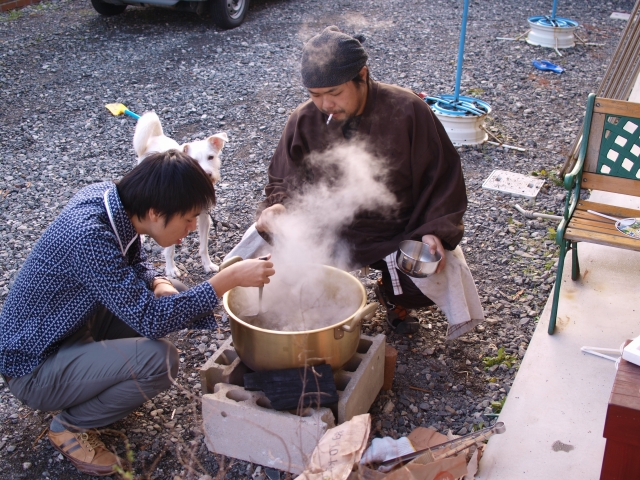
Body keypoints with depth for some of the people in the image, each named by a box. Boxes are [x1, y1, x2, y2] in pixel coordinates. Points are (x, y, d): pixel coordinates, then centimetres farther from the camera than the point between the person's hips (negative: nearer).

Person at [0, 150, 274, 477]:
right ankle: (70, 427, -2)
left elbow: (134, 263, 9)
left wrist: (158, 284, -13)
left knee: (174, 295, 5)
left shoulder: (109, 197, -10)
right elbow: (149, 319, -32)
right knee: (159, 359, -27)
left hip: (76, 327, 9)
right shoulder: (90, 236, -35)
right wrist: (230, 278, -32)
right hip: (35, 368, -9)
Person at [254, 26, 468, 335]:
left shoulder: (407, 110, -15)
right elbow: (282, 181, 3)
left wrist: (435, 231, -18)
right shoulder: (304, 121, -8)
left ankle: (391, 296, 16)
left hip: (398, 235, -1)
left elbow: (442, 175, -7)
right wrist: (275, 208, -20)